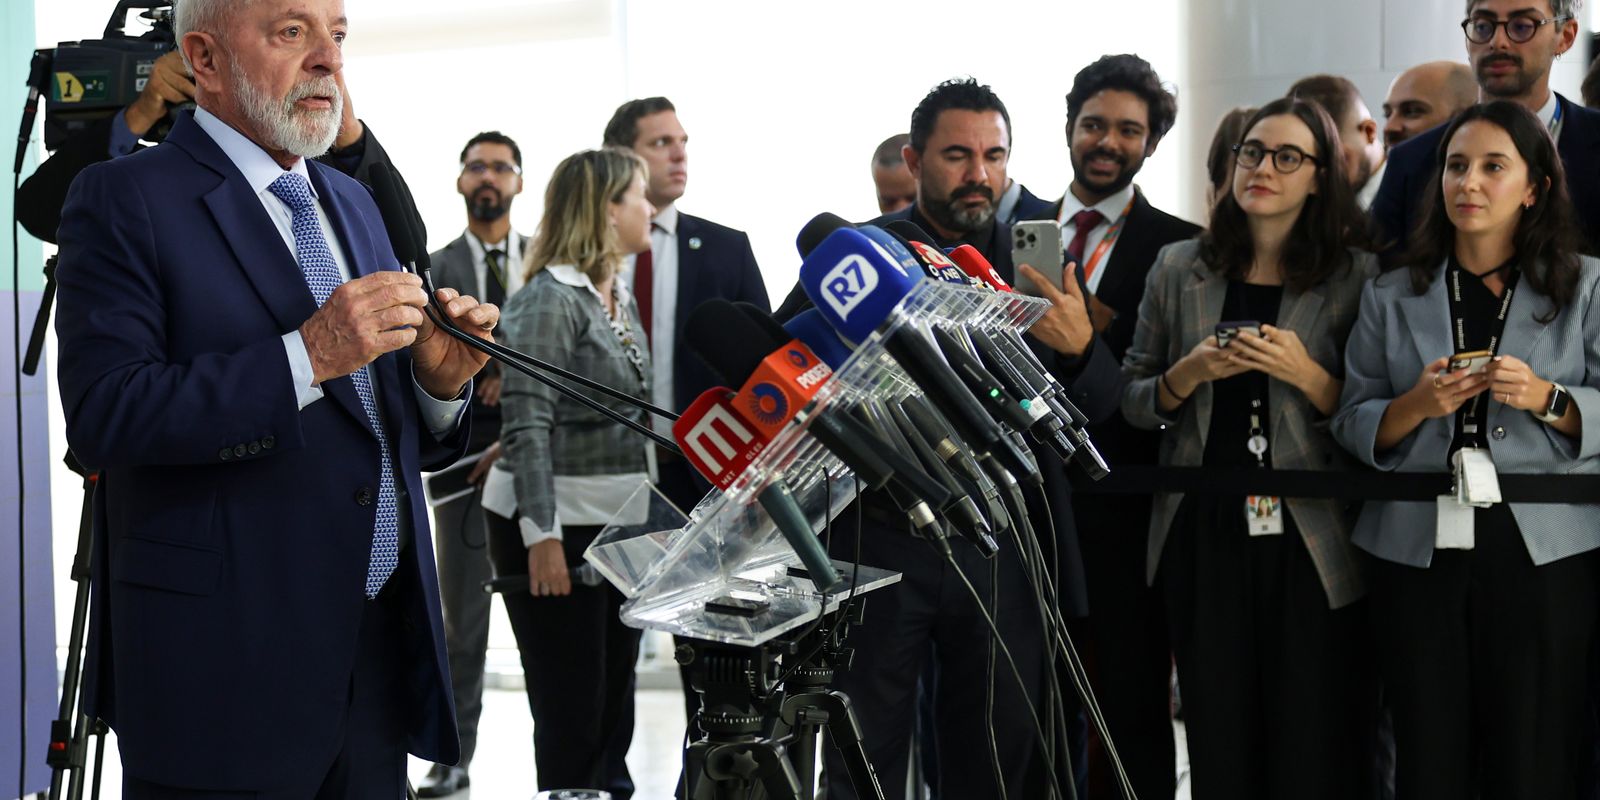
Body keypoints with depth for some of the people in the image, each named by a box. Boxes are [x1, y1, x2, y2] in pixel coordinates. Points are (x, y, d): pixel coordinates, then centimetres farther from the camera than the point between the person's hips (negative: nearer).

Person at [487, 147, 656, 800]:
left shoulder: (620, 299, 14)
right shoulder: (550, 299, -12)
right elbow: (526, 423, -18)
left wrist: (649, 517, 16)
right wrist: (542, 535, -23)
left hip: (620, 526, 8)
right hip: (560, 528, -8)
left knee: (613, 708, 12)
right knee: (571, 716, -3)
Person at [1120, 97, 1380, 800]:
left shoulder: (1356, 278, 2)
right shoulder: (1179, 269, 9)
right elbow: (1133, 403, 12)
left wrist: (1308, 375, -13)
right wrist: (1190, 373, -7)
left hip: (1308, 542, -2)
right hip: (1203, 534, 2)